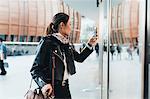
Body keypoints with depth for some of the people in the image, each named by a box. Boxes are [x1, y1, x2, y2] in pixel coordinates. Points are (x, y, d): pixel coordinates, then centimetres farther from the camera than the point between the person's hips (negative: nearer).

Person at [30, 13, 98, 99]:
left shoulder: (67, 44, 6)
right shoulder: (47, 43, -15)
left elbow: (80, 58, 21)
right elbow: (35, 69, -16)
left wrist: (90, 45, 11)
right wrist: (44, 84, -31)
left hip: (65, 87, 7)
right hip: (51, 89, -7)